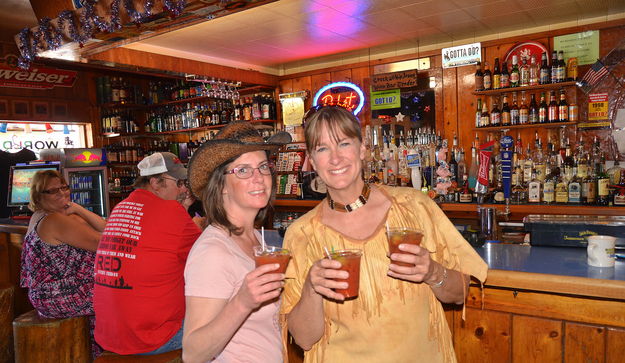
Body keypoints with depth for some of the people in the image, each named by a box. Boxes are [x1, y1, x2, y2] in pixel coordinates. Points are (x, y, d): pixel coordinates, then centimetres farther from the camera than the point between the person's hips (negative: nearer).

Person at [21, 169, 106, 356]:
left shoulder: (62, 214, 10)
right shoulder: (54, 221, -20)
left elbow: (104, 229, 2)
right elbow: (102, 243, -21)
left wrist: (78, 209, -8)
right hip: (59, 297, -9)